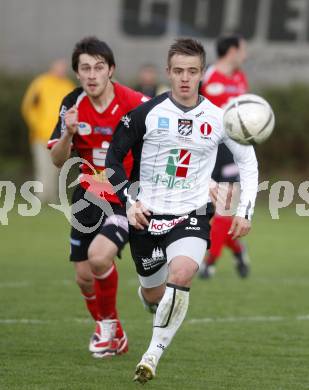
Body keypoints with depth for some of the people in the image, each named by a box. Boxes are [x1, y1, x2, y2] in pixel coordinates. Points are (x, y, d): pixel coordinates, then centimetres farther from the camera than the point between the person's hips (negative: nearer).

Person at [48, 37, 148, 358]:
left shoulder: (135, 104, -18)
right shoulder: (73, 105, -4)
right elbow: (58, 160, -1)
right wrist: (68, 133, -21)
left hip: (127, 200, -5)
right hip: (89, 196, 5)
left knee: (99, 256, -27)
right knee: (84, 276, 7)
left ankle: (109, 325, 0)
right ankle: (111, 335, 34)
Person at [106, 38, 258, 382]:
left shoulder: (217, 118, -2)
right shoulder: (147, 113, -6)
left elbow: (248, 161, 12)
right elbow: (113, 156, 3)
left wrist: (245, 211, 4)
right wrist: (129, 201, -7)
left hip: (192, 215, -1)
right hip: (147, 215, 1)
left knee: (182, 274, -29)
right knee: (153, 293, 10)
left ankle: (154, 353, -22)